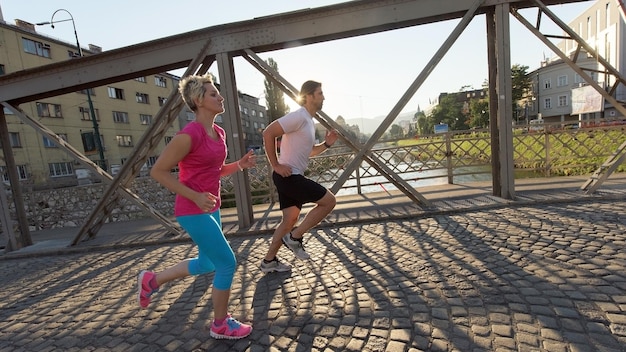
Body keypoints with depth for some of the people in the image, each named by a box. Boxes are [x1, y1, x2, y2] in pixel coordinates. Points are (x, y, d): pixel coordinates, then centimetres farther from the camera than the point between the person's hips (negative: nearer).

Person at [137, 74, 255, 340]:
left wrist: (240, 165, 0)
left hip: (210, 208, 9)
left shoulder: (219, 132, 7)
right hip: (193, 211, -9)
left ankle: (152, 280, 41)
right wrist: (195, 197, -21)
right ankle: (221, 325, 21)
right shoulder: (190, 134, -20)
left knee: (207, 263, 21)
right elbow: (158, 171, -17)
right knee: (227, 263, -1)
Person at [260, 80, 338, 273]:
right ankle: (295, 237, 3)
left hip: (291, 177, 10)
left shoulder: (309, 121, 18)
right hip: (288, 176, -10)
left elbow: (309, 151, 26)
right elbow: (268, 133, -22)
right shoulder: (299, 116, -14)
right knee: (329, 201, -4)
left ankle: (269, 261, 24)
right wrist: (276, 165, -19)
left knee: (290, 219, 14)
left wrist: (326, 144, 9)